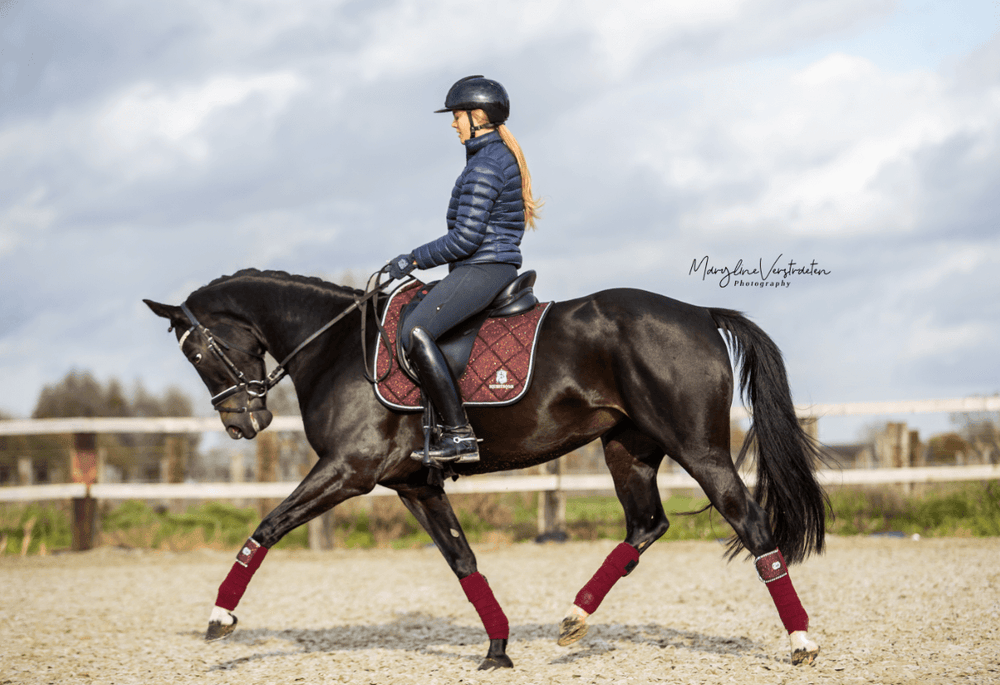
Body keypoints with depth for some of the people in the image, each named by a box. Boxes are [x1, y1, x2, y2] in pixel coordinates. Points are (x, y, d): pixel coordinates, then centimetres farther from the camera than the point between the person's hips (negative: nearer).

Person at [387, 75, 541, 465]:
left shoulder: (484, 166, -15)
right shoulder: (502, 158, 18)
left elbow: (465, 238, -19)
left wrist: (414, 260, -10)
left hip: (481, 270, -11)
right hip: (499, 266, 11)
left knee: (414, 333, -23)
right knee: (417, 325, 20)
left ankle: (459, 433, -26)